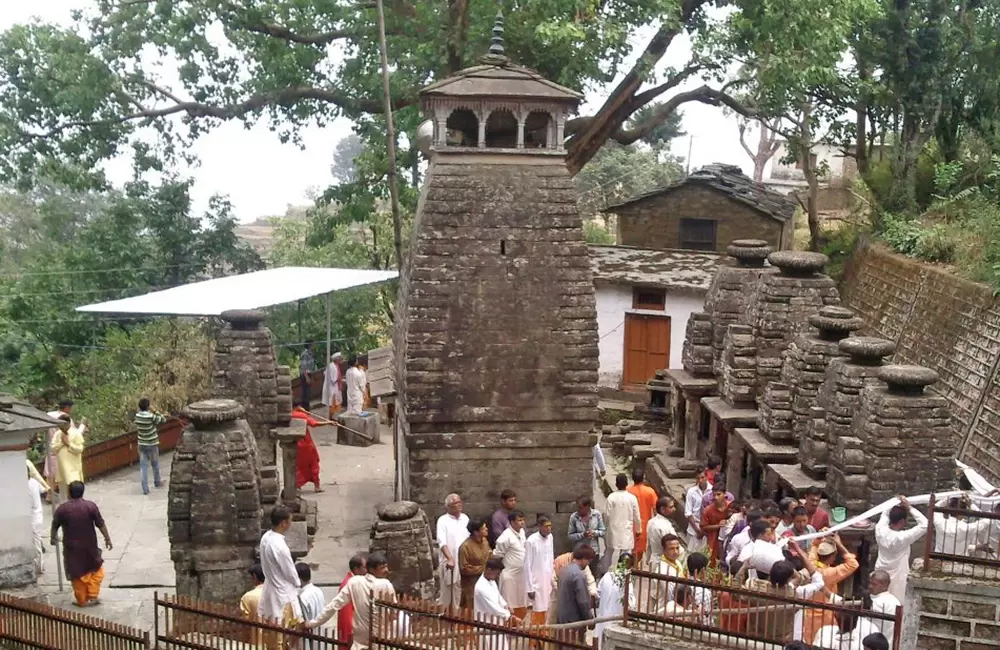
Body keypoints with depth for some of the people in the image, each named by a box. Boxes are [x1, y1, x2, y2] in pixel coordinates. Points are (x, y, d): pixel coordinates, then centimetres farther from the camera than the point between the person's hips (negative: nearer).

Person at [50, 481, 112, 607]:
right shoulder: (91, 506, -11)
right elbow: (101, 524, -8)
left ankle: (82, 600, 20)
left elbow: (54, 526, 4)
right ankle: (93, 596, 16)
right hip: (89, 545, 0)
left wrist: (52, 538, 23)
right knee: (96, 569, 18)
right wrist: (107, 538, 4)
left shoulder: (62, 508, -8)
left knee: (76, 573, 13)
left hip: (71, 546, 0)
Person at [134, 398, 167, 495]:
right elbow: (163, 420, -11)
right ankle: (157, 482, 37)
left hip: (142, 445, 3)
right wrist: (155, 412, -3)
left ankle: (145, 489, -1)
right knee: (155, 464, 19)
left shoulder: (137, 416, -8)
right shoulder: (151, 417, -22)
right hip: (152, 444, -3)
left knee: (143, 466, 4)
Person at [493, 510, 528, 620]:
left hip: (522, 575, 7)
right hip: (510, 576, -7)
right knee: (510, 609, 1)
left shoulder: (522, 532, 4)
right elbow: (497, 555, -13)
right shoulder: (506, 537, -20)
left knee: (522, 609, 15)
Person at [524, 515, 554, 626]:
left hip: (548, 581, 6)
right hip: (537, 582, -6)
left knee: (544, 610, 12)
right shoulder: (531, 541, -18)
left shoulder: (550, 537, 1)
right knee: (538, 611, 0)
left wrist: (553, 579, 12)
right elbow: (527, 566, -14)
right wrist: (530, 587, -13)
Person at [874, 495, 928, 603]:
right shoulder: (902, 537, -28)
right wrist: (909, 508, -23)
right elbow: (924, 525, -25)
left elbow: (885, 514, 10)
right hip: (896, 578, -6)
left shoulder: (880, 530, -12)